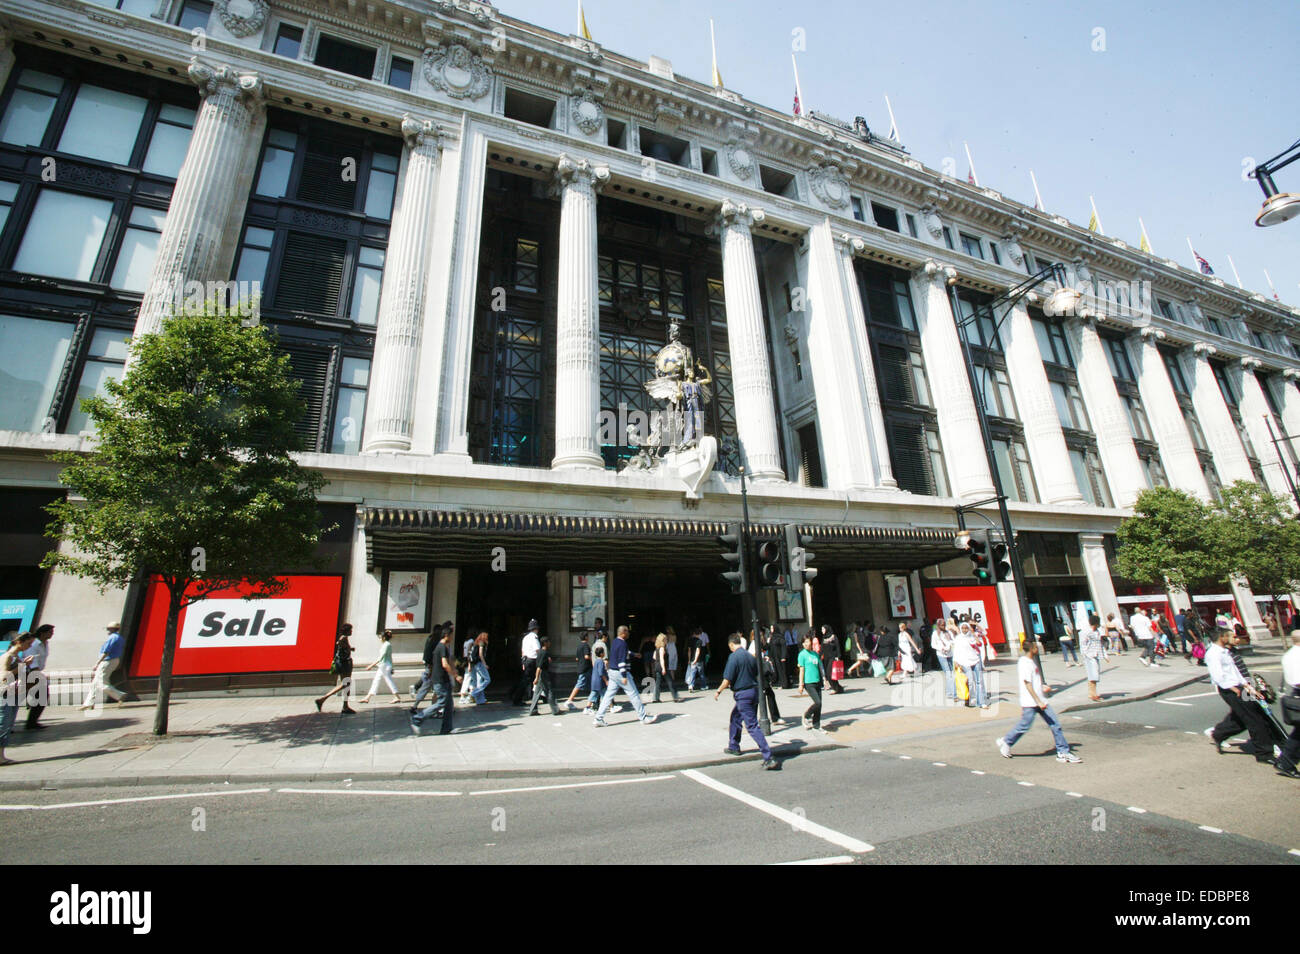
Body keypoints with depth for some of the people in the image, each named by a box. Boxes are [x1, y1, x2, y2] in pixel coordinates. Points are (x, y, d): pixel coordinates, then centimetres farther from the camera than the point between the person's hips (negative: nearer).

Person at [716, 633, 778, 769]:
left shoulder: (733, 657, -16)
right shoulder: (751, 656, 7)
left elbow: (727, 680, -16)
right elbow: (757, 675, 16)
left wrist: (718, 691, 0)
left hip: (742, 694, -8)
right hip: (754, 691, 9)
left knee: (752, 726, -5)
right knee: (735, 718, 26)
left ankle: (769, 759, -7)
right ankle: (734, 747, 41)